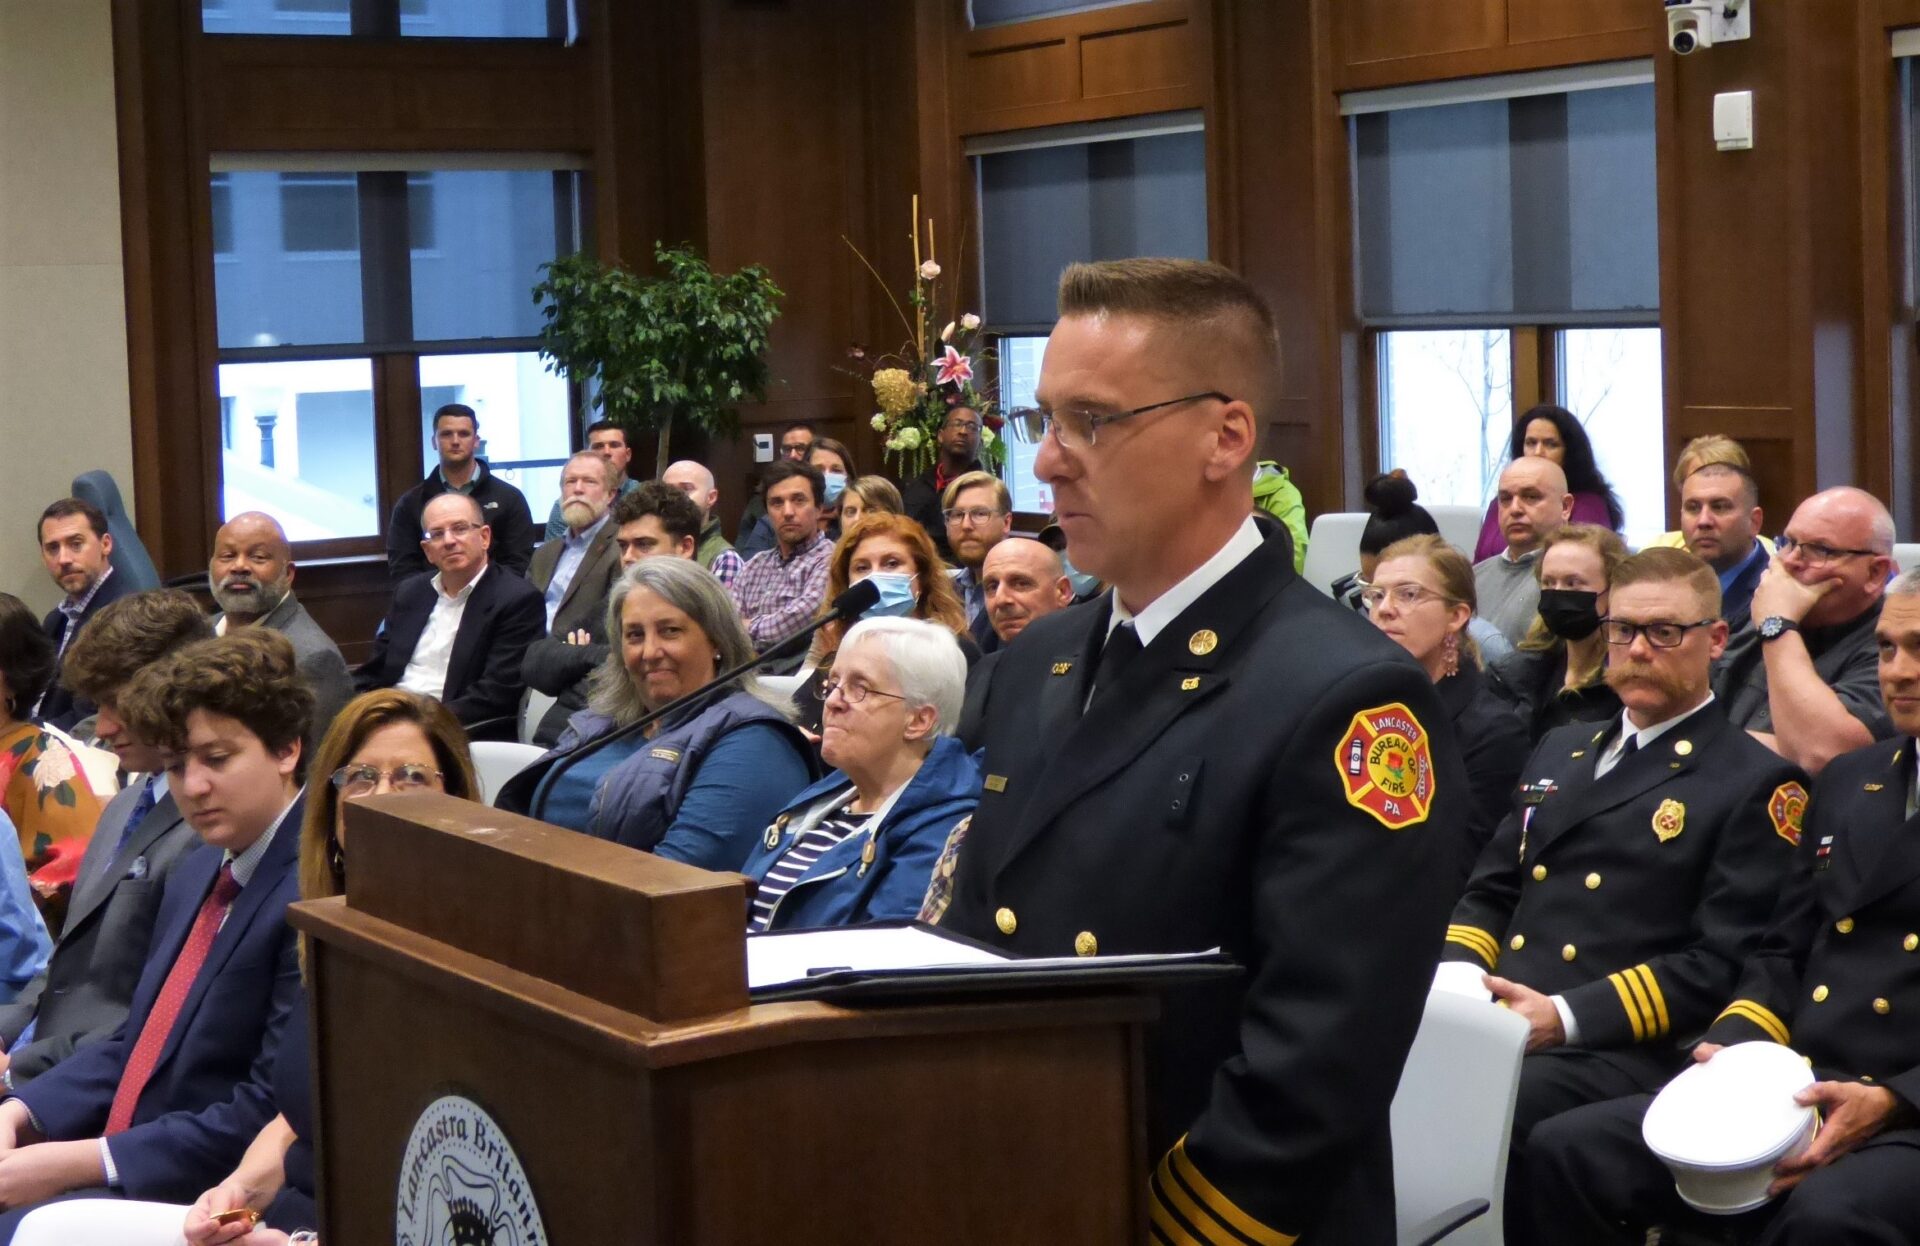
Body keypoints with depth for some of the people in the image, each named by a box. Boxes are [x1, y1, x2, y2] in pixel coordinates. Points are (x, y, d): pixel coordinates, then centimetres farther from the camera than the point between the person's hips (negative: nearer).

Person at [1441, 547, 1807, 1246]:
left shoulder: (1755, 783, 3)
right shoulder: (1561, 750, 25)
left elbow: (1723, 966, -7)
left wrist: (1567, 1017, -16)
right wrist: (1458, 976, 1)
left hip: (1623, 1051, -6)